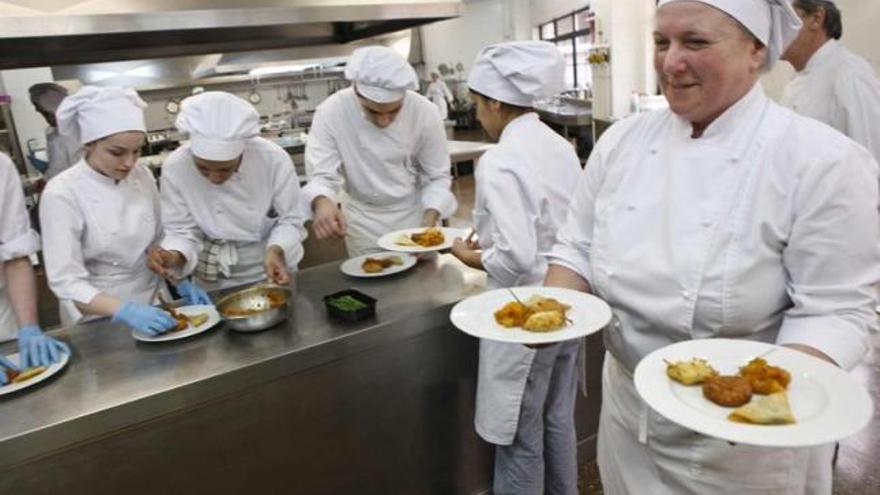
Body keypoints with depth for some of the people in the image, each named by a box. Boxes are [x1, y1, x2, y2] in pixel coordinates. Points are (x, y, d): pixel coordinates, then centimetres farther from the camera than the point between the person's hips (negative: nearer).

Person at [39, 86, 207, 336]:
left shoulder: (142, 176, -4)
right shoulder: (62, 194, -16)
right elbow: (66, 281, -17)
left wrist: (180, 282, -6)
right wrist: (125, 311, -29)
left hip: (151, 301, 3)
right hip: (98, 318, -2)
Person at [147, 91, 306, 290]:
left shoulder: (274, 159, -22)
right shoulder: (175, 168, -17)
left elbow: (290, 220, -12)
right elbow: (182, 230, -7)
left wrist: (276, 251, -29)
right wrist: (174, 256, -27)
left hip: (270, 267, -1)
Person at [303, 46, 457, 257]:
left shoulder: (425, 112, -20)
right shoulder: (330, 113, -22)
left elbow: (437, 176, -10)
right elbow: (322, 175, -21)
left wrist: (429, 221, -25)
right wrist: (323, 203, -43)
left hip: (414, 213, 1)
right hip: (363, 219, 0)